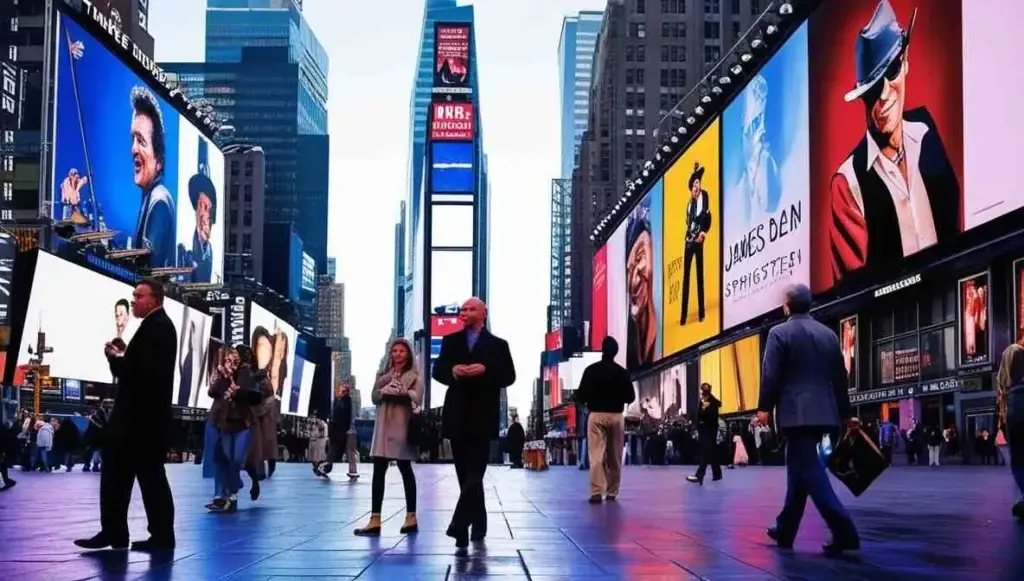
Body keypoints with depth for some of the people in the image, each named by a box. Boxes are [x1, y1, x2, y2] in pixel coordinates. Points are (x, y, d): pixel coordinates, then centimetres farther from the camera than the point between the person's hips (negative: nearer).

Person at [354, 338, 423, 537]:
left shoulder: (414, 376, 4)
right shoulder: (384, 375, 18)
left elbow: (416, 398, -10)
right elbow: (374, 397, 7)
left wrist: (397, 391, -15)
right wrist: (385, 391, -12)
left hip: (403, 426, -4)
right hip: (384, 426, 4)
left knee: (405, 470, 3)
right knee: (378, 471, -4)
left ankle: (411, 517, 11)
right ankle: (375, 520, -7)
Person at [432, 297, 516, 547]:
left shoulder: (497, 344, 6)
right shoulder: (450, 341, 14)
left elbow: (509, 376, -2)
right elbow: (438, 371, 7)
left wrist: (485, 370, -18)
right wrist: (453, 371, -15)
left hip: (482, 417, -3)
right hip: (457, 416, 3)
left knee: (474, 473, -10)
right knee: (465, 474, 8)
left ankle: (460, 525, -16)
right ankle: (478, 524, 18)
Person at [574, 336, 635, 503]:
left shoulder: (591, 370, -6)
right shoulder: (622, 372, -1)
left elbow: (580, 396, -5)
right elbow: (631, 398, 4)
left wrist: (584, 402, 17)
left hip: (596, 415, -2)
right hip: (616, 416, 2)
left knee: (596, 455, -5)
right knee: (615, 457, 13)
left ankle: (597, 492, -16)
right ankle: (612, 492, 19)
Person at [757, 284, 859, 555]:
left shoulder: (779, 333, -4)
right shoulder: (828, 334, 12)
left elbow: (771, 374, -10)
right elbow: (840, 376, 15)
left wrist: (764, 407, -3)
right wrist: (844, 412, 21)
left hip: (795, 412, -7)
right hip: (822, 412, 7)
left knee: (810, 470, -9)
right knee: (800, 468, 15)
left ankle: (843, 530, -20)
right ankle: (785, 530, 22)